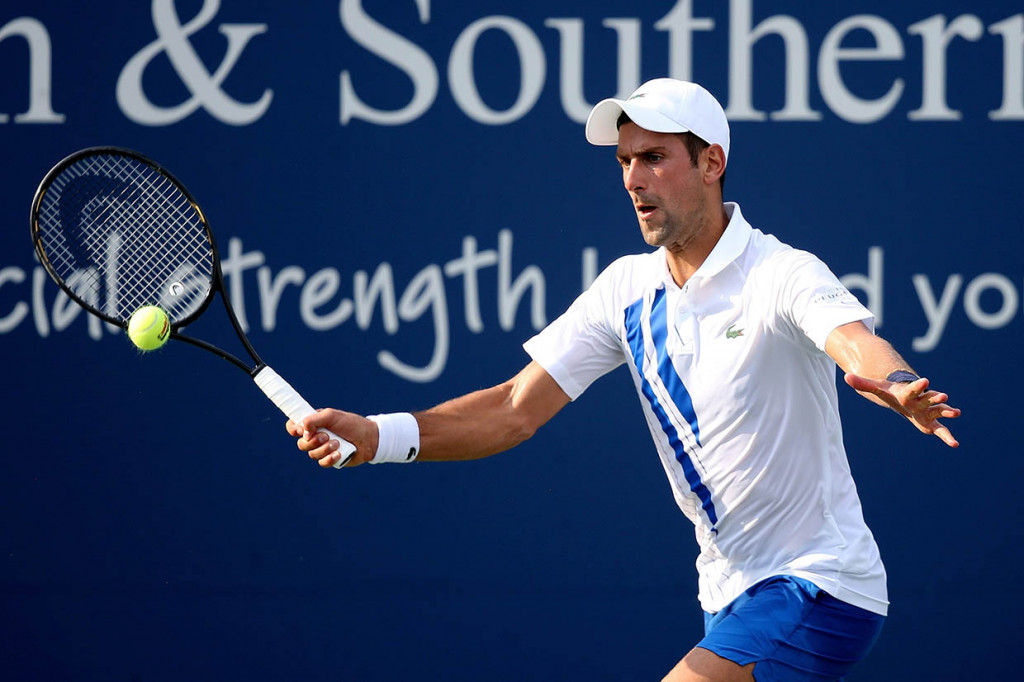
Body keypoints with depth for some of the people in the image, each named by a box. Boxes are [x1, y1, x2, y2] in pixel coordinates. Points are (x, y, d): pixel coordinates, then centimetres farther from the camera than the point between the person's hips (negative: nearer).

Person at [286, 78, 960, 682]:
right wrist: (375, 436, -11)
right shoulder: (627, 289, 4)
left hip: (818, 587, -8)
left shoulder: (782, 275, -16)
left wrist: (902, 389, -61)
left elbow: (861, 348, -36)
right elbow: (517, 410, 3)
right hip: (734, 598, 8)